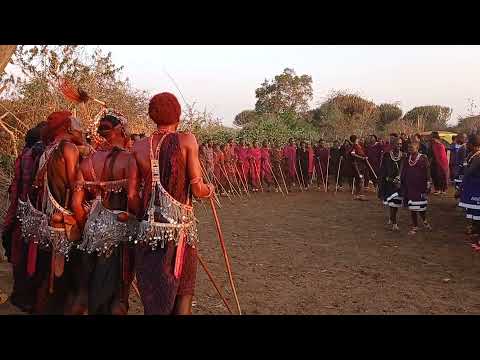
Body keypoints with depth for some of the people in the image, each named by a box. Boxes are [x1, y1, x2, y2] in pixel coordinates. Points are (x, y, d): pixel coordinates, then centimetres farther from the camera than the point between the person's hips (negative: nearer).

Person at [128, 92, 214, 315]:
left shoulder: (140, 147, 2)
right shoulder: (186, 140, -7)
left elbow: (132, 196, 1)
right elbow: (197, 189, -10)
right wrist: (209, 190, 11)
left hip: (149, 228, 3)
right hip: (181, 227, -2)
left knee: (153, 297, 15)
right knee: (184, 291, 16)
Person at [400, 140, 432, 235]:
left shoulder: (423, 158, -6)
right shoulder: (407, 159, 8)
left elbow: (427, 173, -7)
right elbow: (403, 173, 13)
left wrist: (427, 186, -11)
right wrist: (402, 187, 12)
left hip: (420, 187, -4)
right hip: (409, 187, 4)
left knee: (421, 207, 2)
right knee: (412, 208, 6)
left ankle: (425, 221, 31)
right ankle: (415, 226, 17)